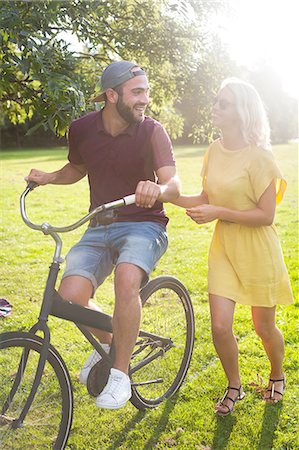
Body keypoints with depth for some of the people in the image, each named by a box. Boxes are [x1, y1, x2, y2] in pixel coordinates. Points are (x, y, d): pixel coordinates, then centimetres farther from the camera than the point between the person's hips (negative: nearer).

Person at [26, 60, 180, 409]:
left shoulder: (151, 131, -8)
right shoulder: (82, 129, 0)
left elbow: (174, 184, -19)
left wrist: (158, 189, -43)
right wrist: (49, 177, 1)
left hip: (142, 226, -3)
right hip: (99, 228, 3)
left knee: (126, 279, -35)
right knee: (70, 295, -21)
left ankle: (119, 372, -14)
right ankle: (107, 341, 14)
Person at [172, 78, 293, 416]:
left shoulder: (258, 156, -16)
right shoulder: (214, 151, 3)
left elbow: (266, 215, -17)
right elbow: (205, 199, 10)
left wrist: (218, 213, -22)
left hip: (257, 250, -4)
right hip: (223, 248, 5)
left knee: (264, 327, 12)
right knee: (220, 327, -1)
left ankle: (277, 375, 44)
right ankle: (234, 387, 26)